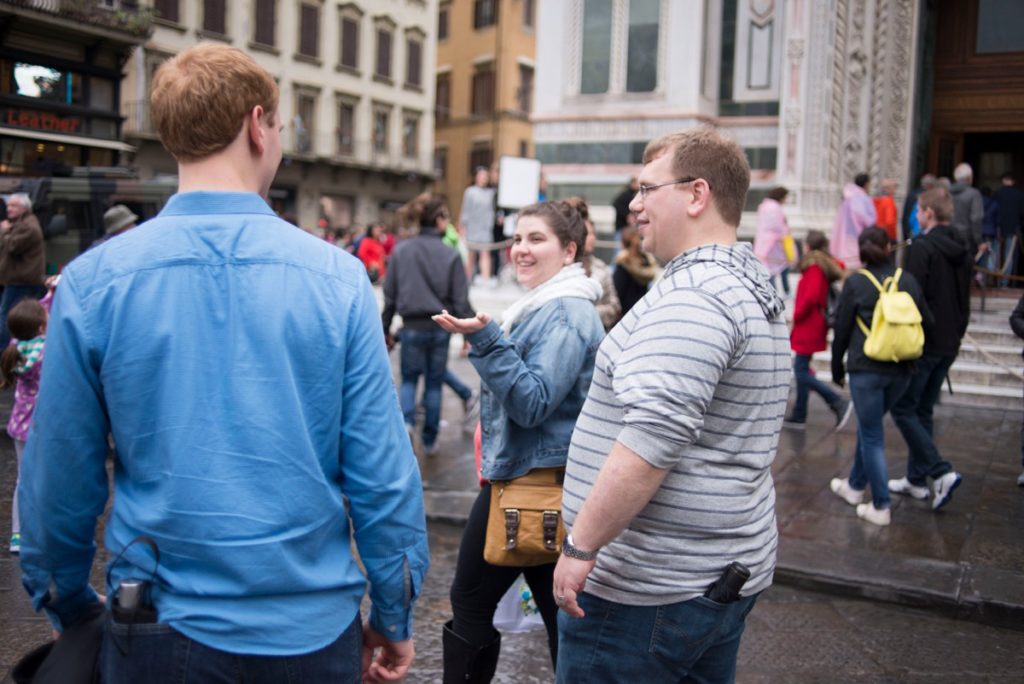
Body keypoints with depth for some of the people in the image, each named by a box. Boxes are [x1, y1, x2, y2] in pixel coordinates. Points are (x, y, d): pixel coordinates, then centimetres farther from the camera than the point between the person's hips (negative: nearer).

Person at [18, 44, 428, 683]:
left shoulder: (92, 282, -10)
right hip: (312, 627, 1)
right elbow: (383, 475, -10)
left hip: (163, 630, 0)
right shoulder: (339, 277, -11)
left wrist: (69, 605, 13)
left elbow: (60, 476, -3)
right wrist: (394, 616, 2)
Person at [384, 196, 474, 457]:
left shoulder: (400, 251, -1)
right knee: (434, 383, 11)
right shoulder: (450, 255, -6)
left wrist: (386, 328, 10)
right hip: (440, 328, -1)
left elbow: (389, 294, 2)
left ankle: (407, 422, -10)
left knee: (409, 379, 15)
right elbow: (461, 300, -6)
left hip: (412, 327, 1)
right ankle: (429, 440, 18)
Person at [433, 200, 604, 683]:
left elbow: (533, 403, -25)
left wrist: (486, 339, -30)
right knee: (558, 611, 15)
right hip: (531, 475, 10)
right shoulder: (543, 305, 15)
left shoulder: (566, 313, -17)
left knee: (470, 603, 2)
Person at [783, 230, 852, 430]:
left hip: (807, 328, -9)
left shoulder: (814, 267, -16)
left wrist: (796, 316, -10)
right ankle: (799, 416, 19)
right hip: (817, 326, 9)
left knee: (802, 372, -7)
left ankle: (839, 403, -9)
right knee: (801, 370, 14)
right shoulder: (829, 266, 9)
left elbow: (810, 297, -25)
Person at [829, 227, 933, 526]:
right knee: (869, 426, 22)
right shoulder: (908, 280, 1)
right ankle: (855, 485, 35)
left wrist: (837, 369, 8)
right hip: (901, 370, 4)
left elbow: (841, 331, -3)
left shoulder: (855, 283, -8)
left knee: (872, 435, 4)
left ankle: (881, 507, 5)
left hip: (866, 369, -4)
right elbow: (927, 323, 5)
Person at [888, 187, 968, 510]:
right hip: (947, 346, 8)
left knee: (903, 409, -1)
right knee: (923, 411, 16)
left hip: (922, 343, -8)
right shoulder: (961, 252, 11)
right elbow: (965, 304, 17)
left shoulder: (922, 248, -15)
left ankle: (942, 472, -10)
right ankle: (917, 478, 21)